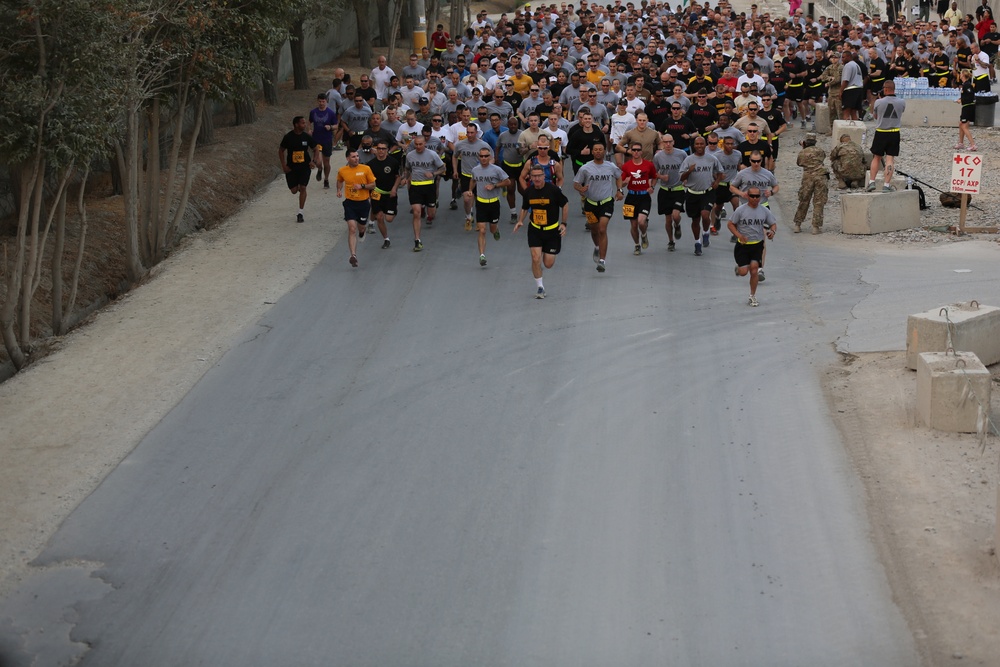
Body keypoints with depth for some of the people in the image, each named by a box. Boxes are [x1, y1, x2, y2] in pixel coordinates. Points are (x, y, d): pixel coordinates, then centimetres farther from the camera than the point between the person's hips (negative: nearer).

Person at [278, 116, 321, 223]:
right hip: (291, 168, 0)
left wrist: (314, 161, -8)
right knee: (294, 190, 2)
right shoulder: (288, 137, -9)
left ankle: (301, 212, -1)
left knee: (302, 188, -10)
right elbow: (281, 151, 2)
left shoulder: (307, 137, -4)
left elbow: (316, 149, 7)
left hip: (305, 167, 0)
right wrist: (283, 166, -4)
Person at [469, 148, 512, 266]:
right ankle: (482, 255, -10)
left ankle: (496, 230, 51)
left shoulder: (496, 170, -10)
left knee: (492, 229, 13)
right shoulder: (475, 170, 1)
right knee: (482, 231, -8)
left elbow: (508, 182, -4)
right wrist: (470, 190, 6)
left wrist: (494, 186, -16)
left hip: (494, 202, -1)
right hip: (481, 203, 1)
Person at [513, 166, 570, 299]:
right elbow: (524, 208, 13)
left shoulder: (553, 190, -14)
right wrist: (520, 221, -4)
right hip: (534, 229, 2)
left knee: (548, 264, 0)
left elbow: (565, 204, -2)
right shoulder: (528, 192, -4)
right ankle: (539, 287, 5)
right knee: (536, 258, -14)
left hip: (552, 230, -2)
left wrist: (563, 223, -7)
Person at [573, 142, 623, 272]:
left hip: (607, 202, -1)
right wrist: (580, 189, -23)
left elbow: (619, 177, 21)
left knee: (602, 230, -15)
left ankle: (602, 260, -15)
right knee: (594, 230, 16)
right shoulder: (585, 168, -4)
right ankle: (597, 247, 51)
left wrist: (619, 190, 6)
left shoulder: (611, 167, 1)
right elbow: (576, 183, 0)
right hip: (590, 203, 1)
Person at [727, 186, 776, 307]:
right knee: (743, 272, -7)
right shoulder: (740, 210, -7)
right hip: (743, 244, -1)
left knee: (754, 269, -10)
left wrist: (772, 231, -13)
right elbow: (730, 224, -1)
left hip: (757, 244, 1)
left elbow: (773, 223, 11)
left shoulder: (764, 211, 1)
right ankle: (739, 268, 33)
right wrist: (739, 235, -16)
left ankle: (753, 296, 6)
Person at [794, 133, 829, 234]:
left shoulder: (802, 153, 5)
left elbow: (798, 162, 21)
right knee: (818, 203, 1)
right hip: (820, 176, -1)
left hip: (807, 177, 1)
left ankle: (798, 225, 15)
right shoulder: (819, 151, 4)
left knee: (803, 202, 12)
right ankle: (816, 227, -2)